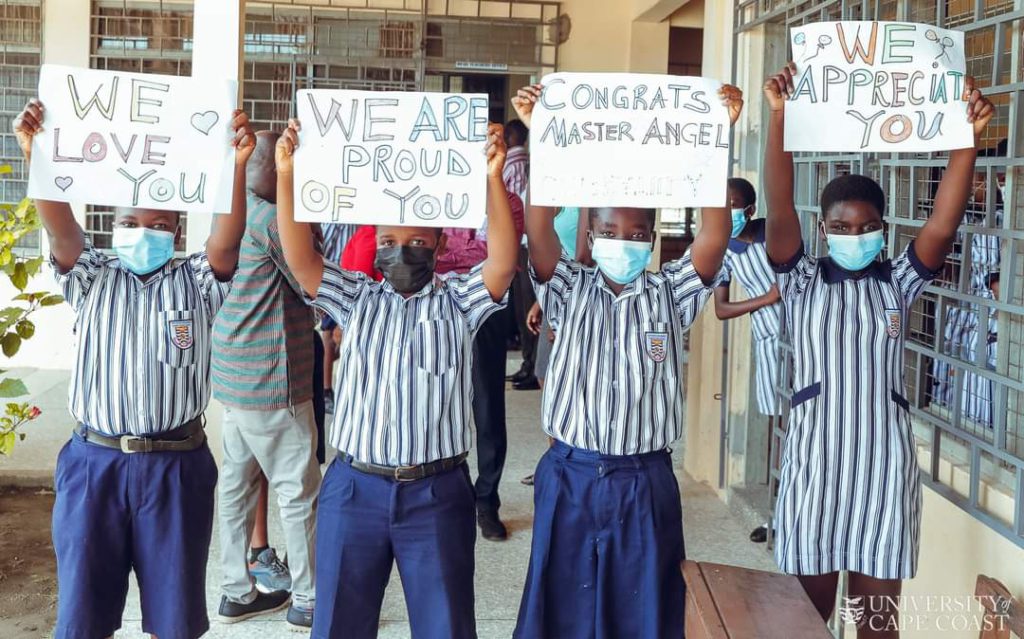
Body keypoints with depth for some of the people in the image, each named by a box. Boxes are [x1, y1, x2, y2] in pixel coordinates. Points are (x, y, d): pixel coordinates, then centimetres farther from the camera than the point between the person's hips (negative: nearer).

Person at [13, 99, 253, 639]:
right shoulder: (92, 279, 9)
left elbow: (227, 238, -11)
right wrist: (36, 156, -25)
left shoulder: (196, 283, 7)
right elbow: (61, 228, -7)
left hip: (176, 467, -1)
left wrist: (236, 166, -27)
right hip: (94, 463, 1)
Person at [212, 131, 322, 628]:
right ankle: (308, 600, 10)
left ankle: (237, 592, 23)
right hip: (269, 379, -9)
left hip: (235, 372, 9)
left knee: (240, 480, 14)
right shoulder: (270, 219, -18)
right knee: (298, 489, 1)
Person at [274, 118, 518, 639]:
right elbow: (300, 258, -4)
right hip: (354, 488, 2)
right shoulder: (356, 299, 8)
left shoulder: (457, 302, 3)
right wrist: (286, 175, -16)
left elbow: (502, 263, -15)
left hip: (437, 493, -2)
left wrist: (493, 178, -26)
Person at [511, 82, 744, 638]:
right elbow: (538, 229, -14)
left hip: (645, 481, 0)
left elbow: (715, 233, -12)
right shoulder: (569, 290, 1)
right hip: (569, 476, 0)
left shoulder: (670, 294, 1)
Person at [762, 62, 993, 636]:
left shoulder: (898, 283, 4)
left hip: (885, 462, 1)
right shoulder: (804, 281, 0)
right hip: (815, 459, -1)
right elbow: (780, 209, -13)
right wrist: (779, 117, -25)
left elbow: (943, 225, -12)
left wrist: (968, 137, -23)